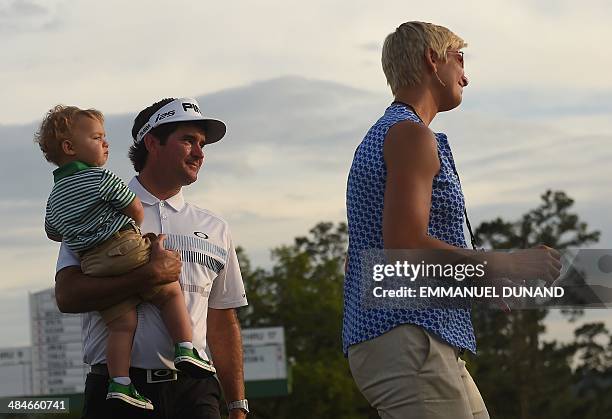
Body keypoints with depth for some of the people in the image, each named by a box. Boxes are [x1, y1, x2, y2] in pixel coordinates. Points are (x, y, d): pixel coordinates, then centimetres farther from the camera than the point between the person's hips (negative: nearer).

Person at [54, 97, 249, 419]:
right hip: (118, 390, -3)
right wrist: (150, 276, -13)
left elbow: (223, 325, 17)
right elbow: (67, 296, -8)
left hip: (193, 391, 3)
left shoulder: (214, 229, 18)